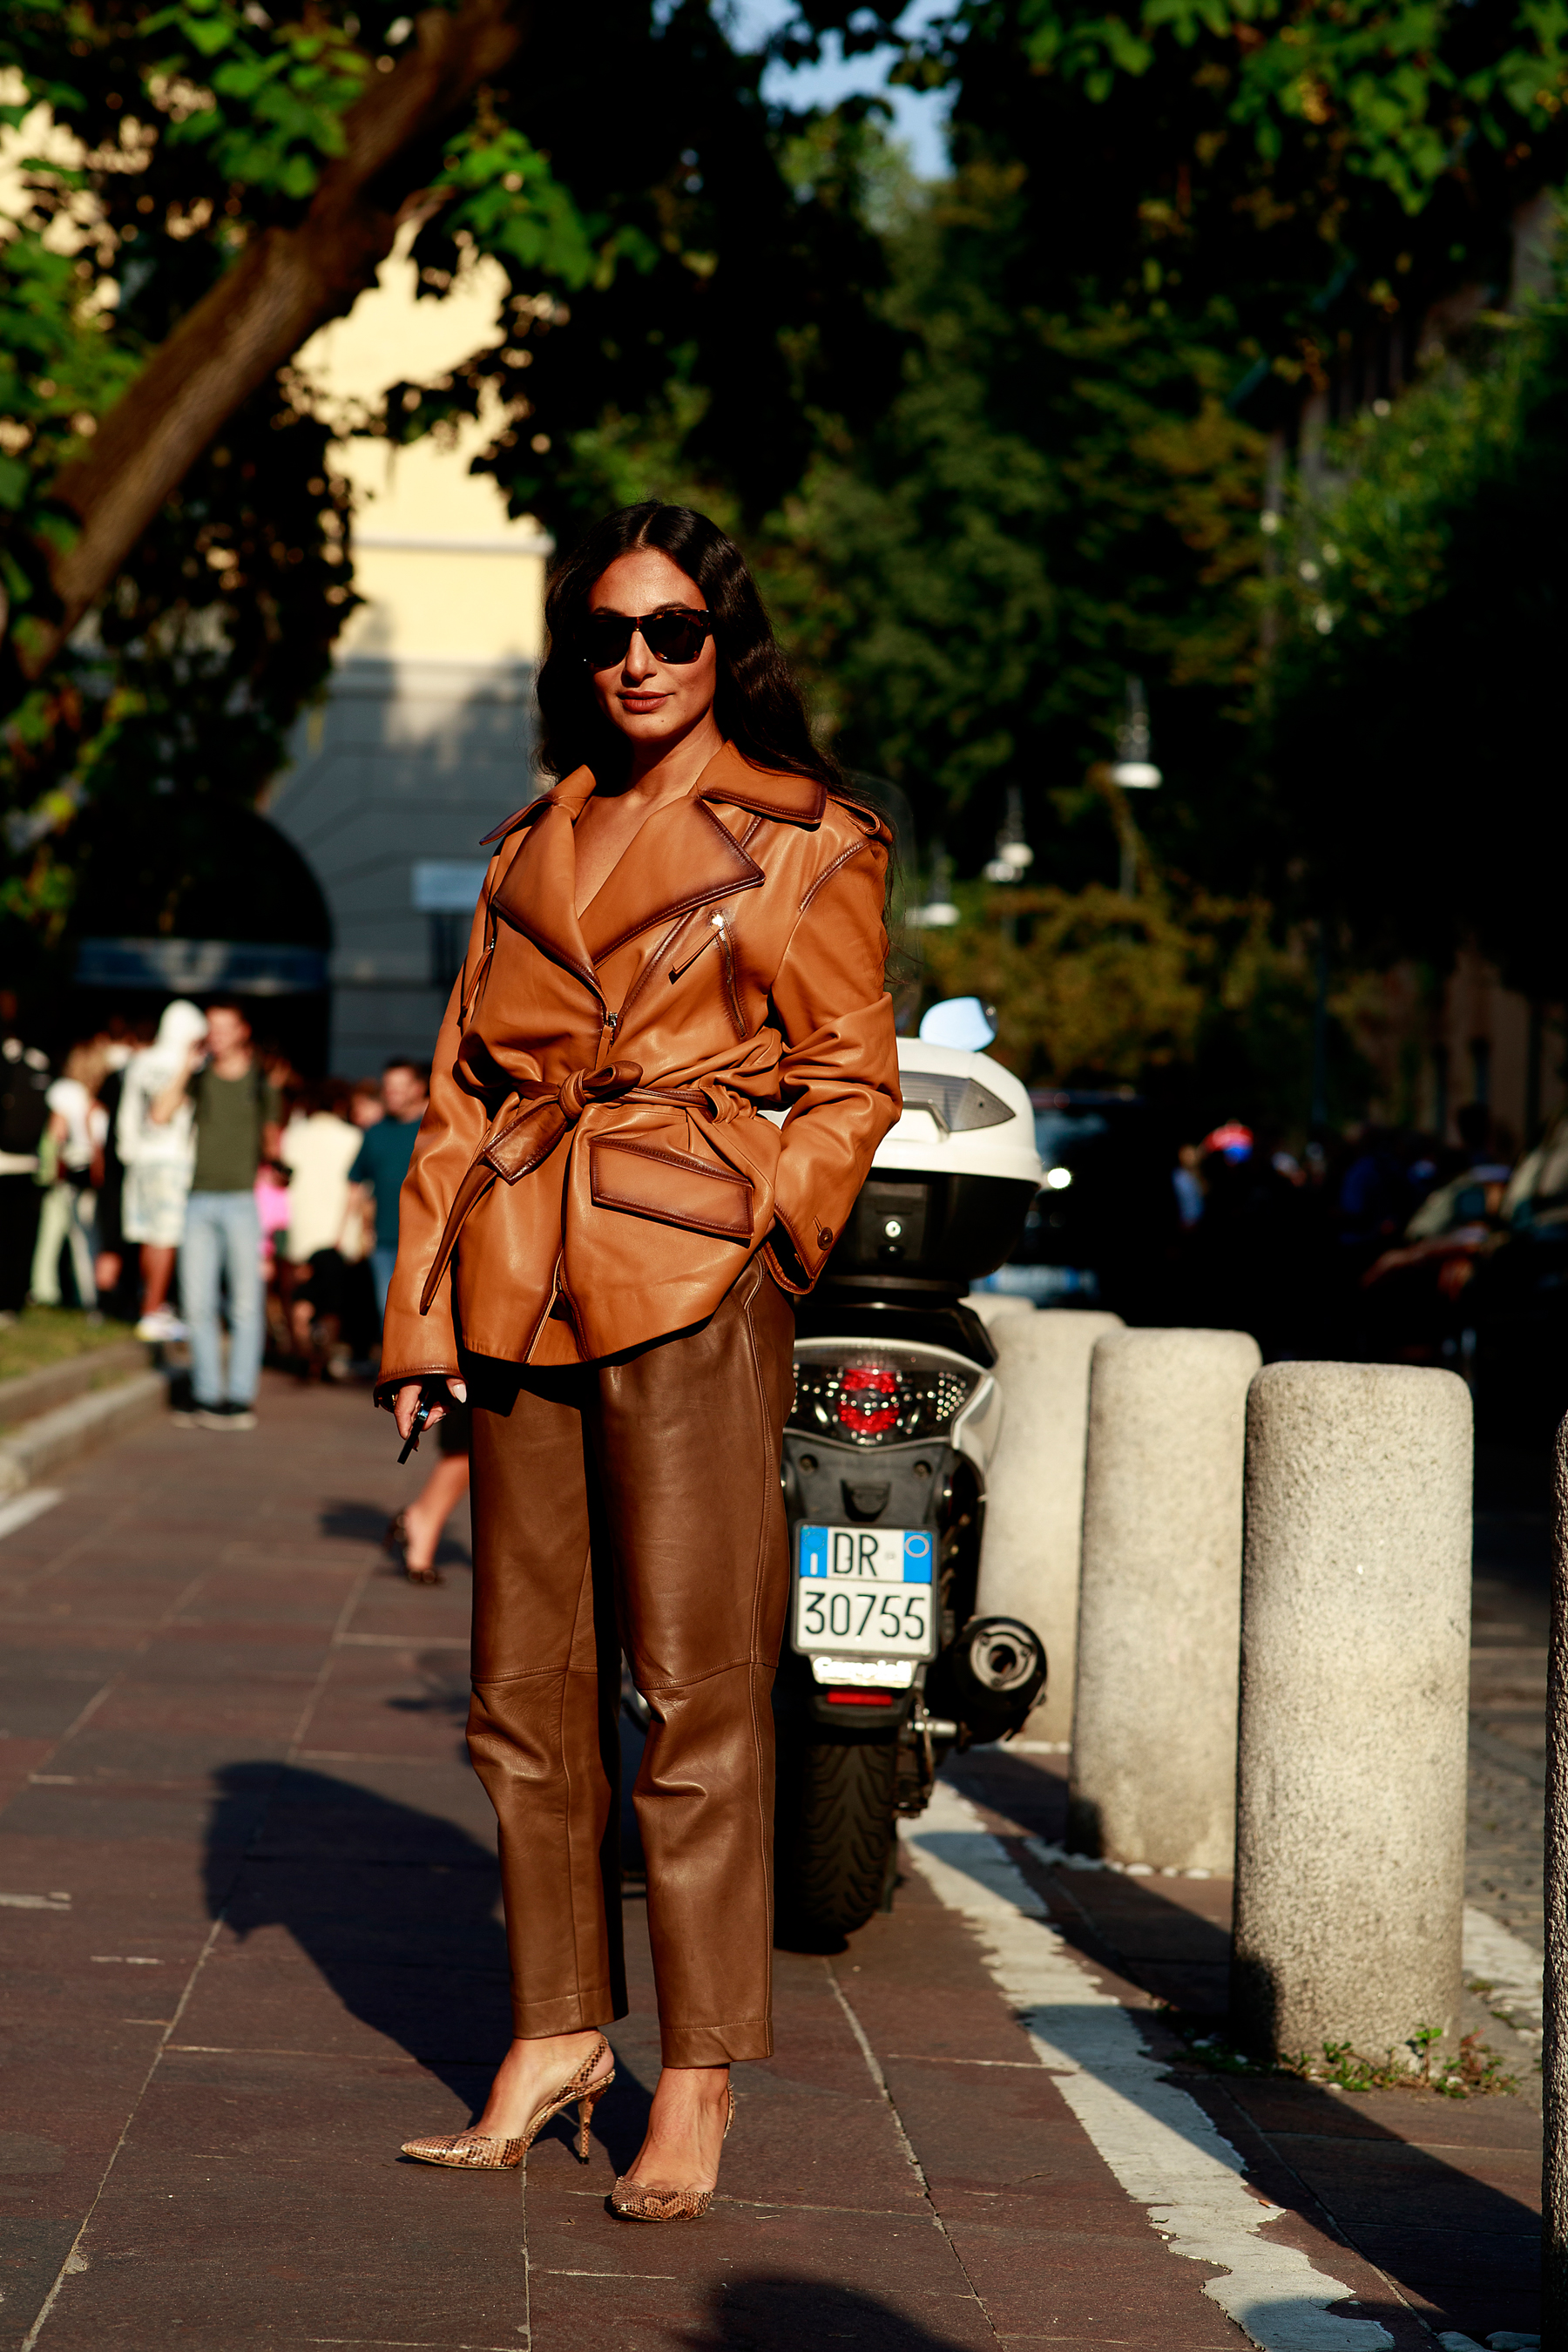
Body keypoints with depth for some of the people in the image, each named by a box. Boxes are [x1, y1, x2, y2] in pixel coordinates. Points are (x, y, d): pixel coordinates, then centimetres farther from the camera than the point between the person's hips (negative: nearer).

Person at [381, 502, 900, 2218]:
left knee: (693, 1677, -7)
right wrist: (424, 1307, 9)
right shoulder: (531, 848, 18)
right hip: (523, 1283, 5)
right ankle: (557, 2028, 17)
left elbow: (854, 1080, 4)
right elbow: (463, 1089, 17)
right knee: (528, 1676, 7)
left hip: (693, 1273, -5)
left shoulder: (804, 842, 4)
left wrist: (767, 1218, -12)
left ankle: (699, 2074, -3)